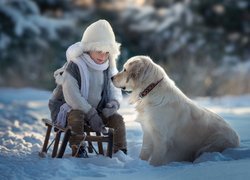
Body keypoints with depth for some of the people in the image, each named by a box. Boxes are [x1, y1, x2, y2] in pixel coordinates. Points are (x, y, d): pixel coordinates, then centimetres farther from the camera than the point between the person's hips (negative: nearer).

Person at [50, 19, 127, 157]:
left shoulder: (107, 69, 4)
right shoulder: (74, 66, -15)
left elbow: (114, 89, 11)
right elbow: (71, 95, -22)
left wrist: (114, 102, -16)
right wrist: (91, 114, -27)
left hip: (98, 109, 5)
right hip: (75, 108, -5)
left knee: (117, 119, -17)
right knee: (77, 117, -37)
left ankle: (120, 150, -6)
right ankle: (77, 148, -26)